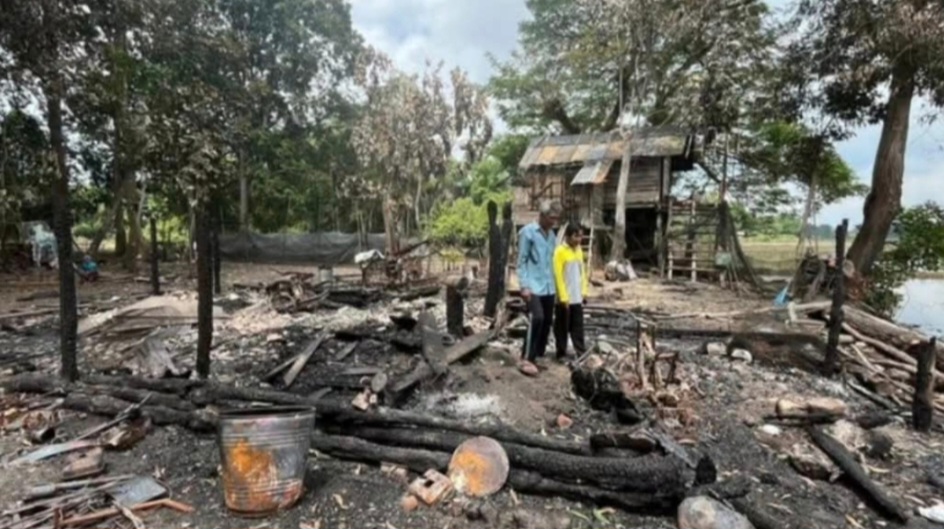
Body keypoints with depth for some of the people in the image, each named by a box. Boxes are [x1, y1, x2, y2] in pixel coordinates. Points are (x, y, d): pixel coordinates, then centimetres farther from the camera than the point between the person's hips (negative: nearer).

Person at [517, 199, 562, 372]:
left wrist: (553, 283, 12)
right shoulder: (528, 232, -6)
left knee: (547, 321, 8)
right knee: (537, 318, -18)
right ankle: (527, 359, -10)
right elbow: (521, 261, -8)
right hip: (533, 286, -7)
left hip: (548, 287, 7)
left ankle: (538, 356, 21)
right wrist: (524, 285, -15)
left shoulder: (552, 235, 13)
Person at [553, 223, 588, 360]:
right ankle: (561, 353, 14)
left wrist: (583, 291, 8)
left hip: (577, 297, 6)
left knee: (578, 326, 11)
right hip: (564, 298, -6)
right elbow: (558, 275, -15)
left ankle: (581, 351, 16)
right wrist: (563, 297, -16)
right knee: (562, 327, 5)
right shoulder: (560, 251, -13)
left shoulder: (579, 250, 9)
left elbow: (582, 272, 15)